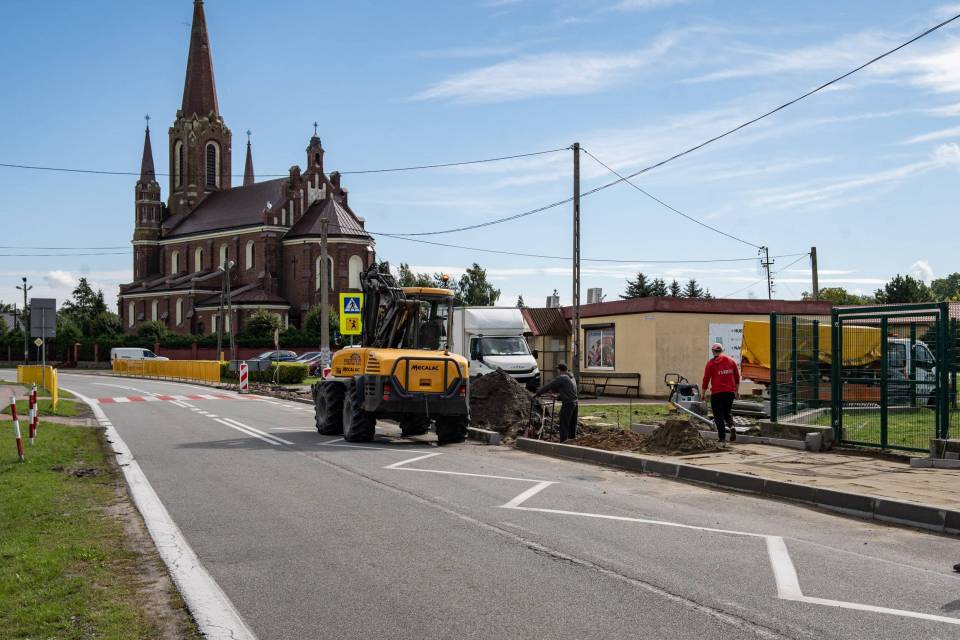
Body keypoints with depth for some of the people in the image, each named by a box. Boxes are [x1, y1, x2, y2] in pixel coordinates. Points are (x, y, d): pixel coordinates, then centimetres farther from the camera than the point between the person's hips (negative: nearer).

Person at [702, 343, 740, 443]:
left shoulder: (711, 363, -4)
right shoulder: (731, 361, 9)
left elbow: (706, 378, -3)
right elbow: (737, 377, 13)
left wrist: (703, 393, 6)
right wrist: (736, 390, 21)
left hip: (717, 393, -4)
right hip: (730, 392, 4)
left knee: (718, 414, 3)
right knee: (728, 412, 19)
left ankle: (721, 436, -1)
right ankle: (732, 426, -8)